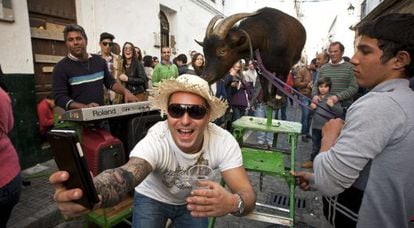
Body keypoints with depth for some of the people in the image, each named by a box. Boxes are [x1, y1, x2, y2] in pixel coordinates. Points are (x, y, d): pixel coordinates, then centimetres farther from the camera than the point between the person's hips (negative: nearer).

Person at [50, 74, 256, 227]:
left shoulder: (223, 142, -29)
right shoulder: (155, 141, -35)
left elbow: (248, 195, -31)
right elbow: (126, 175, -53)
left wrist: (233, 203, -55)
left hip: (193, 200, 2)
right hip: (153, 198, -1)